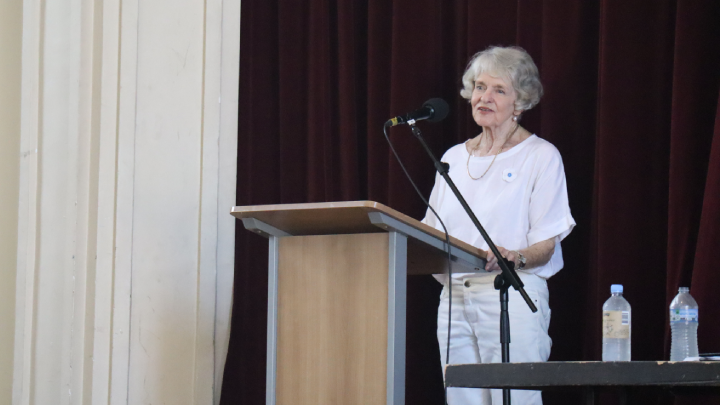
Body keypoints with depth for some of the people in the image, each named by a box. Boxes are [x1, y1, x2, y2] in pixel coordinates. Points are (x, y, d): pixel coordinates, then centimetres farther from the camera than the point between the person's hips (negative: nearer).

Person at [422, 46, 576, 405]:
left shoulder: (541, 156, 2)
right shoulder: (453, 159, 18)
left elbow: (546, 246, -5)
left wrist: (514, 257, -26)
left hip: (512, 297, -5)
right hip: (454, 298, 5)